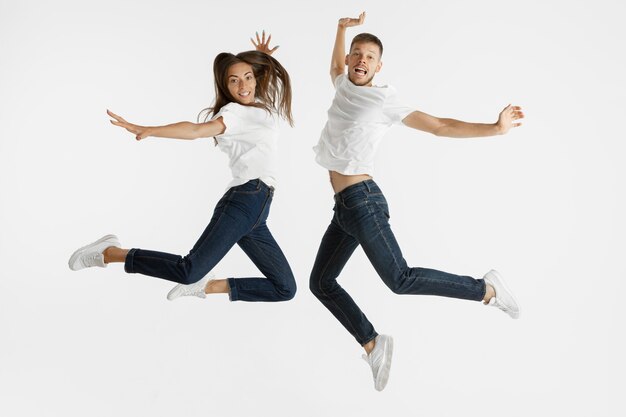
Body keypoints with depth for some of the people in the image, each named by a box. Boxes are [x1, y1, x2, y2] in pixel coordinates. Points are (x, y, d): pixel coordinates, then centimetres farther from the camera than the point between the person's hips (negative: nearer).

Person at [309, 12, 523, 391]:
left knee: (401, 280, -15)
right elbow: (337, 65, 40)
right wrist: (342, 29, 30)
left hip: (362, 201, -8)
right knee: (321, 283, 6)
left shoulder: (384, 100, -5)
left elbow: (439, 126, -7)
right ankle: (373, 344, 12)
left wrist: (496, 129, -11)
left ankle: (486, 289, 0)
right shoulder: (343, 87, 14)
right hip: (345, 206, 8)